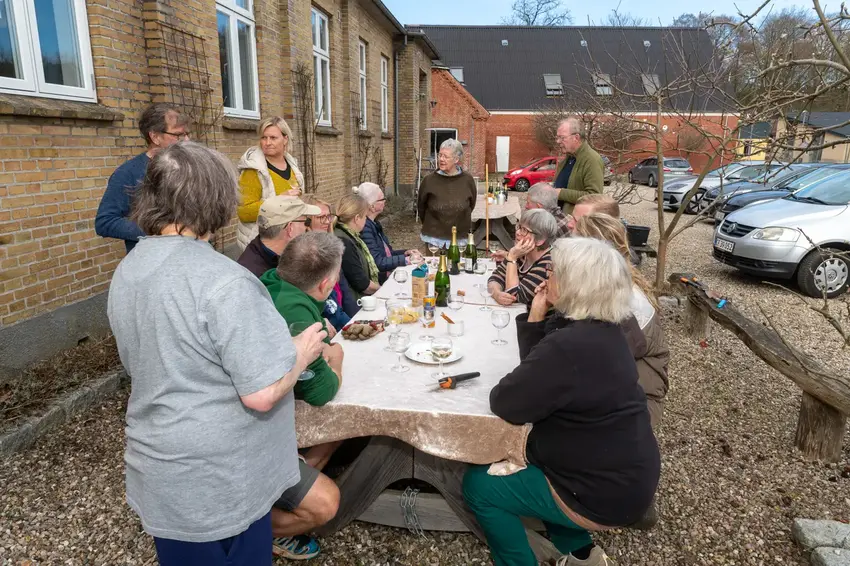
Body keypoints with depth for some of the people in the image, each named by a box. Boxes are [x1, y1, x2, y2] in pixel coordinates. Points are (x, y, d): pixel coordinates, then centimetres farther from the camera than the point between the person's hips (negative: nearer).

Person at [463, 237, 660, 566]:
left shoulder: (569, 346, -31)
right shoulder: (600, 329, 1)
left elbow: (505, 404, -23)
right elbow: (539, 369, 7)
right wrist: (536, 317, -5)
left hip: (605, 492, -9)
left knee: (478, 484, -1)